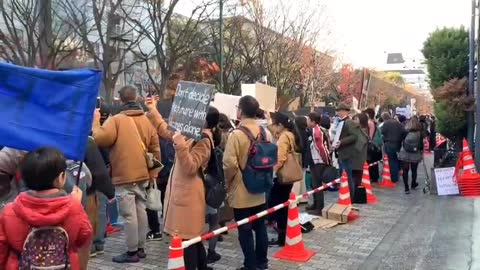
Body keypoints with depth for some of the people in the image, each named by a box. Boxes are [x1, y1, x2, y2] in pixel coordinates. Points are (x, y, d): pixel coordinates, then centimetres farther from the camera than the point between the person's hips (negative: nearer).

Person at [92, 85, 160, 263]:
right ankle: (140, 248, 23)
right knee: (140, 210, 14)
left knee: (129, 214, -1)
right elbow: (155, 148, 10)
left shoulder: (116, 120, -10)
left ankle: (132, 252, 6)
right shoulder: (146, 120, 8)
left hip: (124, 176, -6)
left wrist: (96, 122, 0)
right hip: (142, 175, 7)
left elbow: (100, 139, -18)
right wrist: (152, 173, 16)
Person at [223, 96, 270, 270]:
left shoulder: (237, 134, -18)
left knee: (245, 230, 4)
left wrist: (228, 182, -4)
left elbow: (229, 164, -22)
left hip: (241, 192, -6)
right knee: (260, 227, 16)